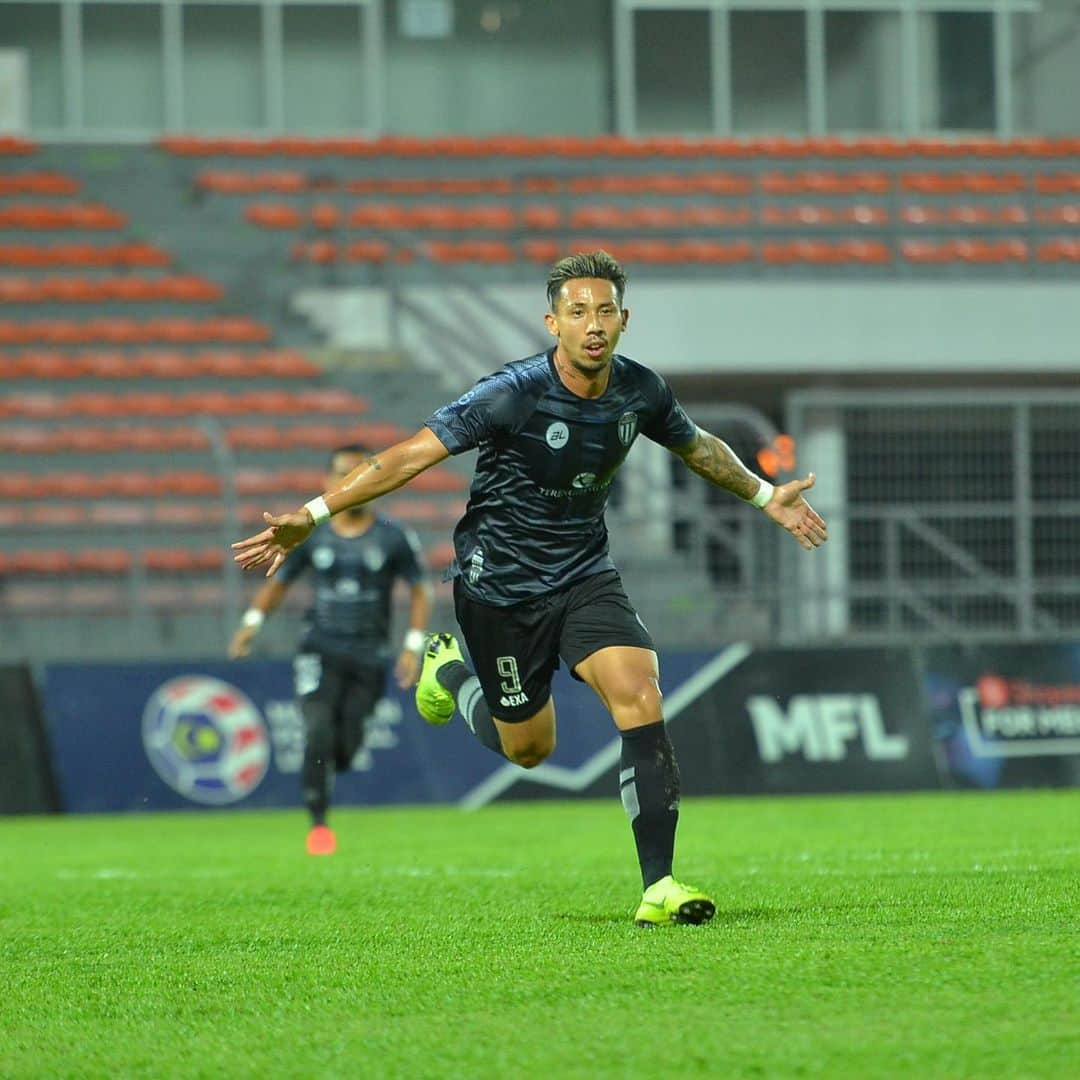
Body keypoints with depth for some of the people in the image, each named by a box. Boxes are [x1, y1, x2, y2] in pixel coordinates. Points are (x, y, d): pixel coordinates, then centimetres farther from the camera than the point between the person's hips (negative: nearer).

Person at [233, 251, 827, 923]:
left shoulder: (640, 391, -8)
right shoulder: (514, 394, -24)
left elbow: (698, 446, 16)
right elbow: (412, 456, -23)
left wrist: (765, 496, 27)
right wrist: (313, 516, -29)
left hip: (585, 576, 3)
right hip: (500, 584, -3)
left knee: (641, 698, -20)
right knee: (528, 746, 10)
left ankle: (659, 887, -17)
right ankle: (448, 670, 43)